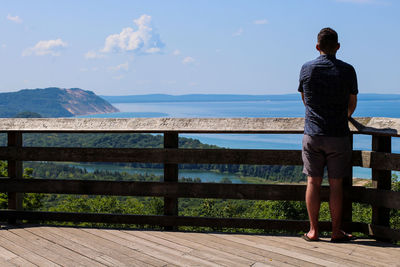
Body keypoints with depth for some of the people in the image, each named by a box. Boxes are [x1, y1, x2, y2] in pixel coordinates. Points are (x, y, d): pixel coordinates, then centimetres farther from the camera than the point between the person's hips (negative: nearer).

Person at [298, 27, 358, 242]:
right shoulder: (347, 70, -3)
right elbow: (352, 104, 9)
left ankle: (313, 231, 10)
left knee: (313, 182, 6)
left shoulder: (306, 69, 0)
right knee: (335, 184, 4)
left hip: (312, 134, 1)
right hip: (338, 135, -1)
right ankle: (336, 232, 11)